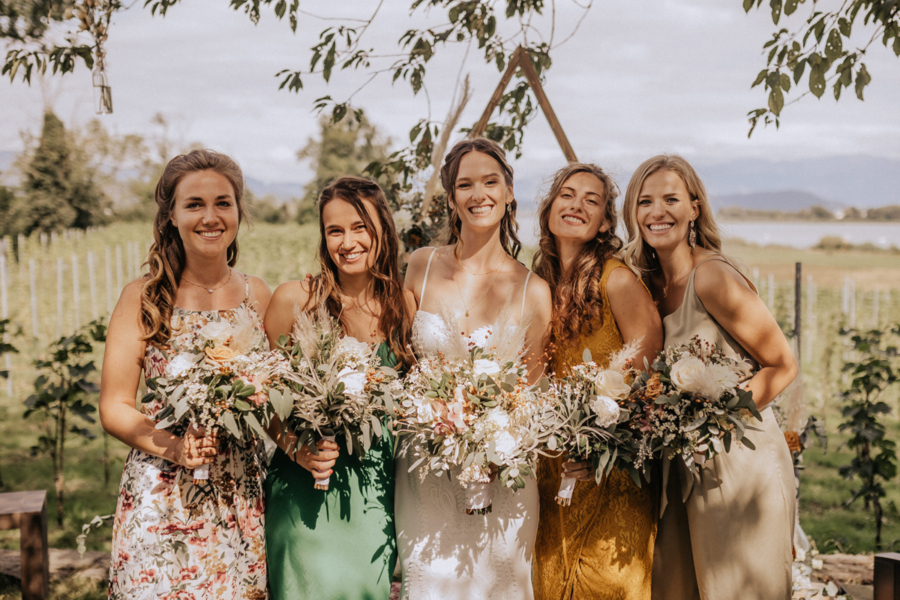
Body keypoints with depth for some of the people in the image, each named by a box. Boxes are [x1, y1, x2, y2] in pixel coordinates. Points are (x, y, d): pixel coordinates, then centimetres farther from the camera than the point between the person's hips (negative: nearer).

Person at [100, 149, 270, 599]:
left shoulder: (258, 295, 6)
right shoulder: (144, 297, -3)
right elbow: (115, 408, -3)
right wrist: (172, 447, -20)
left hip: (242, 497, 3)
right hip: (162, 499, -3)